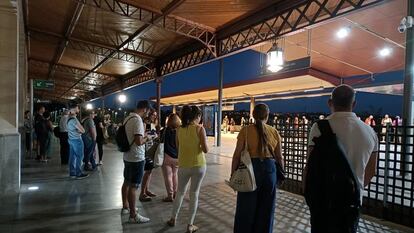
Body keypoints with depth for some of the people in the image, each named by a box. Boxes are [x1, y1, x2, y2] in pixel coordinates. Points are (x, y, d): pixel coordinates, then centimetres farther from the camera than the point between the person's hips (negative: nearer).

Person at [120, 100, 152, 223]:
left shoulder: (128, 118, 8)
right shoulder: (138, 120, -21)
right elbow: (138, 142, -27)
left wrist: (142, 134, 15)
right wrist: (146, 138, -9)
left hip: (127, 156, 10)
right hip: (137, 158, -10)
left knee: (127, 182, 20)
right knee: (133, 186, -1)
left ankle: (125, 207, 36)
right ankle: (133, 215, 10)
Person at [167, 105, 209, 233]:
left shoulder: (179, 129, 0)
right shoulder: (200, 128, -11)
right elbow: (205, 149, -13)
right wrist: (204, 143, 7)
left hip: (183, 165, 4)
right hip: (198, 165, -3)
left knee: (180, 192, 21)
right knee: (194, 194, 8)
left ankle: (173, 219, 33)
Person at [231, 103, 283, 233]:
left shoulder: (246, 130, -8)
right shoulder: (274, 132, 1)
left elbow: (237, 155, -9)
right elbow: (279, 157, 6)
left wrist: (233, 173, 1)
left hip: (250, 169, -2)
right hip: (270, 169, 3)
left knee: (246, 208, 13)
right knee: (266, 209, 18)